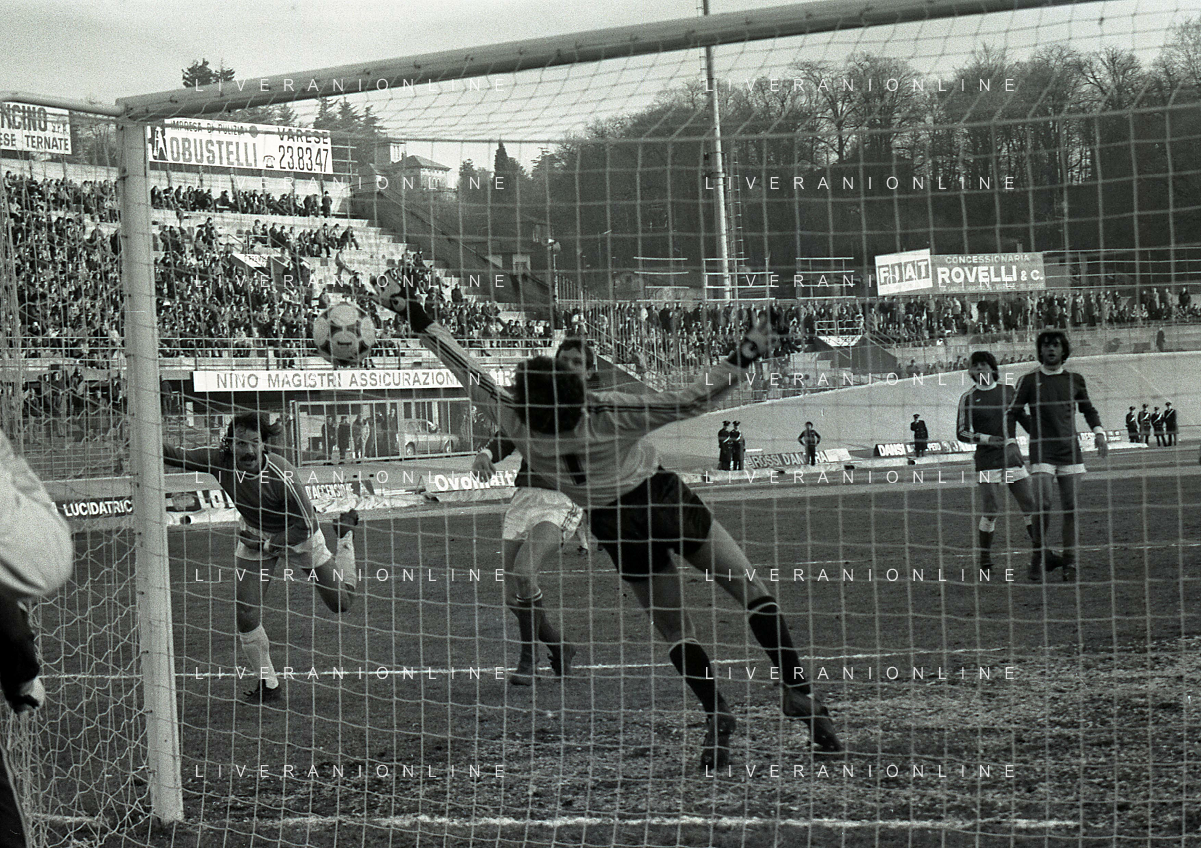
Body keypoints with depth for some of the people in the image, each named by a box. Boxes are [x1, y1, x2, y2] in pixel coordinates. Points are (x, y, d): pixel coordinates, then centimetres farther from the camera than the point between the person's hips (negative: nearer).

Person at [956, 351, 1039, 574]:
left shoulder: (1008, 391, 11)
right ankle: (985, 560, 2)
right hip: (986, 460, -3)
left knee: (1030, 506, 0)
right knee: (991, 510, -9)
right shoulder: (968, 398, 2)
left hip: (1012, 455, 3)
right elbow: (962, 432, -1)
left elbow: (1024, 419, 22)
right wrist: (987, 439, -14)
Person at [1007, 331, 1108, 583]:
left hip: (1070, 449, 2)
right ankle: (1040, 555, -2)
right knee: (1042, 503, -16)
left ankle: (1070, 562, 4)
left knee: (1070, 507, -1)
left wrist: (1099, 433, 8)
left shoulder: (1074, 380, 11)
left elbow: (1089, 410, 22)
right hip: (1042, 451, -2)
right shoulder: (1029, 381, 5)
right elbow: (1013, 412, 8)